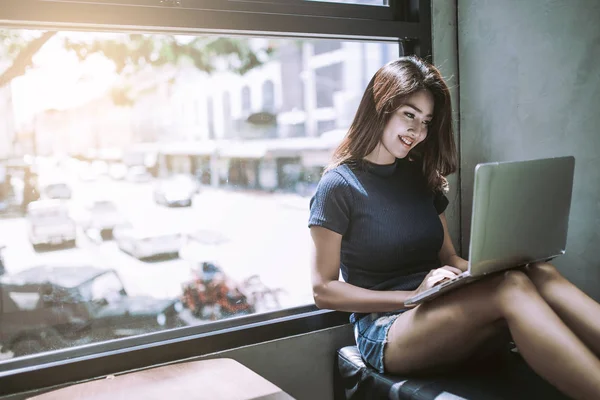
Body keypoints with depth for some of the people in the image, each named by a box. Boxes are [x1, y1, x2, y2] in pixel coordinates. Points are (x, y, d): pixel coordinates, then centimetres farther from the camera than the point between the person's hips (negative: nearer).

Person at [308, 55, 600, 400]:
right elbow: (323, 290, -7)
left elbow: (450, 259, 16)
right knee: (511, 289, -31)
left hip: (441, 310, 6)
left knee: (540, 274, -24)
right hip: (385, 330, -5)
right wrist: (412, 295, -17)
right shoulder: (339, 186, -5)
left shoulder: (422, 177, 14)